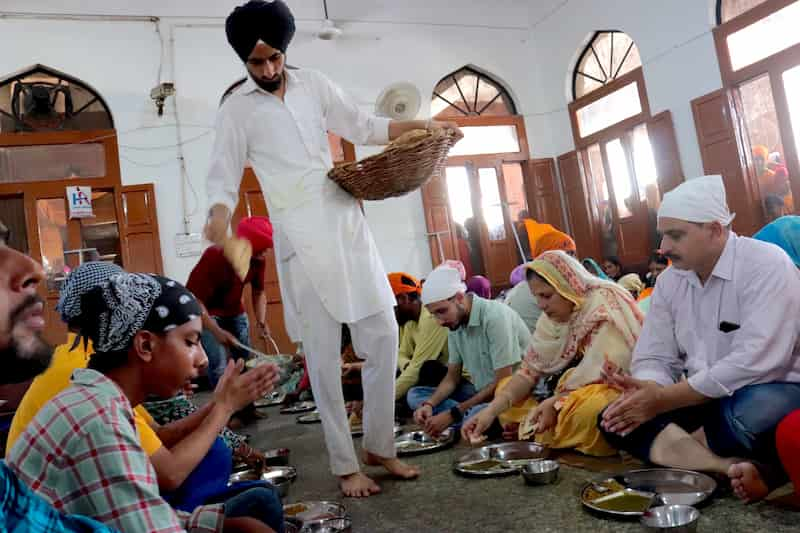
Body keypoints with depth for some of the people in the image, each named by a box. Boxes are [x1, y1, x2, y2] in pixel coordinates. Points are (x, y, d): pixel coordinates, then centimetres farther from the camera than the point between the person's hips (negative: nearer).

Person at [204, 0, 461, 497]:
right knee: (324, 355, -1)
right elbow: (224, 176, 0)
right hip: (301, 237, -4)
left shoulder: (315, 84, 12)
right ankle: (345, 465, 13)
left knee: (383, 335, 3)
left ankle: (380, 445, 19)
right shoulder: (237, 109, 2)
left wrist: (421, 125, 6)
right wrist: (219, 215, -22)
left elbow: (363, 126, 17)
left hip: (348, 222, 4)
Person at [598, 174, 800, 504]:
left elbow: (753, 364, -28)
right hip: (705, 401, 7)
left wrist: (663, 399, -25)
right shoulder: (669, 281, 3)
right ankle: (735, 467, -25)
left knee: (741, 416, -40)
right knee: (616, 419, -14)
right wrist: (646, 391, -22)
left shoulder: (767, 265, -17)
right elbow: (654, 359, 2)